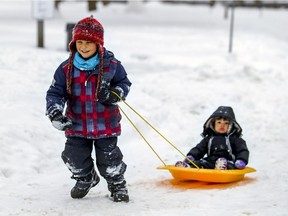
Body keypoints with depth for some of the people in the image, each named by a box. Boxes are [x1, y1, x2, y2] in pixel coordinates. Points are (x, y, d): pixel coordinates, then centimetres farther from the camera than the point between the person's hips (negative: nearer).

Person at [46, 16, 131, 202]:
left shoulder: (111, 65, -7)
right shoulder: (66, 69, -4)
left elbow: (124, 82, 6)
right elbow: (55, 93, 0)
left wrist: (115, 94, -15)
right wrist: (55, 113, -16)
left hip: (105, 123, -2)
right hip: (77, 125, 2)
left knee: (109, 159, 2)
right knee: (75, 157, 6)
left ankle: (117, 184, 30)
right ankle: (86, 178, 38)